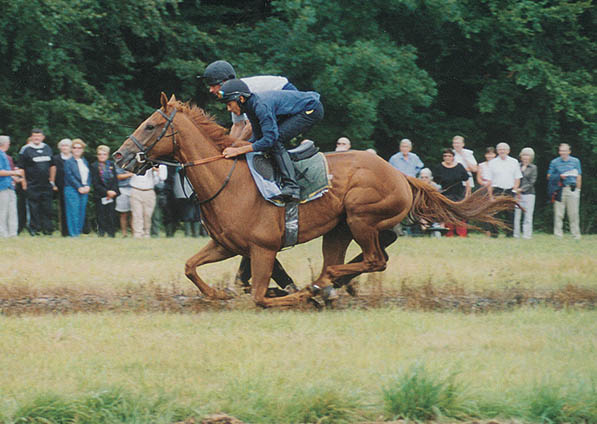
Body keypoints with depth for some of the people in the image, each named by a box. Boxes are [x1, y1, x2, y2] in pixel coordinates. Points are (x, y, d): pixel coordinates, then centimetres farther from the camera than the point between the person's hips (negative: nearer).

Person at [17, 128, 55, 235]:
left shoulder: (47, 149, 11)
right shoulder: (26, 150, -3)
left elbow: (52, 166, 20)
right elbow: (21, 168, -2)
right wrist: (24, 182, -6)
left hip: (46, 185, 4)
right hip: (32, 185, -4)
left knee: (47, 207, 3)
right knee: (34, 207, -4)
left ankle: (47, 228, 8)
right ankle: (34, 229, 2)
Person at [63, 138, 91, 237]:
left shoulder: (84, 161, 17)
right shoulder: (68, 162, -2)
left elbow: (88, 175, 14)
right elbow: (70, 176, -9)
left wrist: (87, 186, -3)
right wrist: (79, 187, -13)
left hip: (84, 190, 6)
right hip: (72, 189, -6)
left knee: (82, 213, 4)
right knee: (74, 212, -8)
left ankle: (79, 231, 8)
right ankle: (74, 233, -6)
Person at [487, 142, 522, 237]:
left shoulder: (514, 162, 10)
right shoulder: (492, 163, 8)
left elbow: (517, 178, 11)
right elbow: (489, 180, 5)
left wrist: (514, 190, -3)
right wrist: (490, 194, -3)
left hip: (510, 191, 1)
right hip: (497, 190, -1)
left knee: (510, 213, -2)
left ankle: (509, 232, 3)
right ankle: (494, 232, -3)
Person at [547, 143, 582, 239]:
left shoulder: (575, 161, 10)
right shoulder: (554, 162, 8)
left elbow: (579, 176, 12)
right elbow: (549, 176, 8)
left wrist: (577, 189, 5)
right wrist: (559, 176, -9)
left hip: (572, 189, 0)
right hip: (559, 190, 0)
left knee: (573, 213, -1)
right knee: (558, 213, -3)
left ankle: (576, 235, 6)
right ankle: (558, 235, 1)